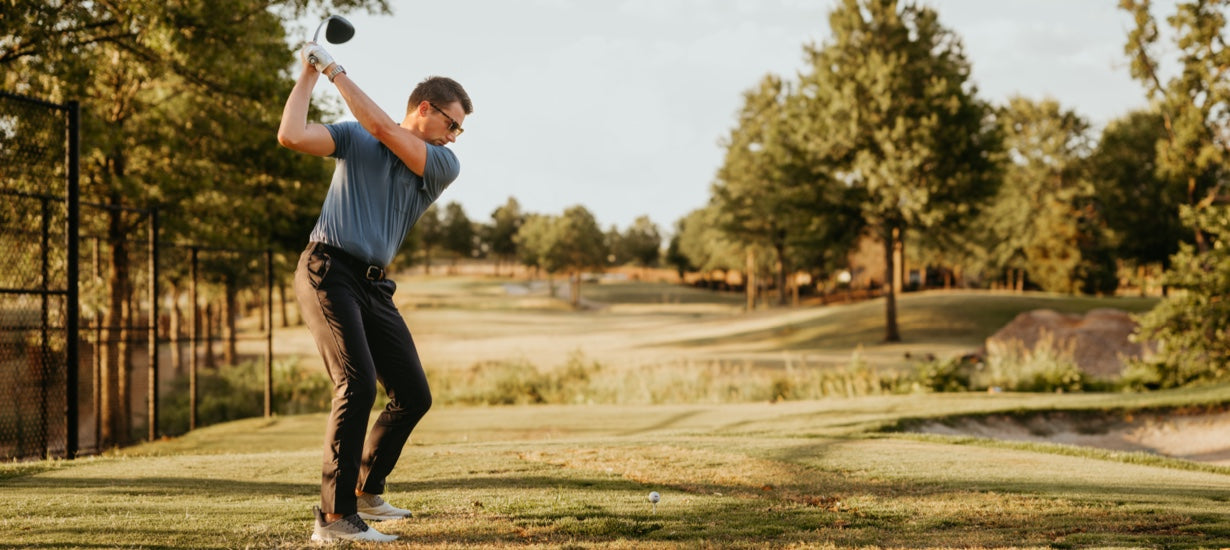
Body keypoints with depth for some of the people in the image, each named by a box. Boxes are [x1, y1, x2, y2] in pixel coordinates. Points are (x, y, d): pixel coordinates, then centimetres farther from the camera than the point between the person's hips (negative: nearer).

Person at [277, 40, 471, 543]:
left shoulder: (444, 165, 7)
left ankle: (366, 491, 28)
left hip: (373, 287, 6)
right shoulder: (354, 138, 5)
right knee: (357, 386, -21)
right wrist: (309, 73, -2)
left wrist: (335, 72, -4)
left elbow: (382, 129, -7)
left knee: (413, 396, 7)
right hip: (327, 271, -6)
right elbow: (291, 136, -9)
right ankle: (334, 517, -20)